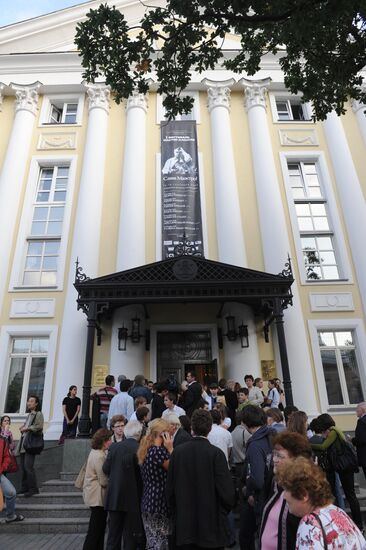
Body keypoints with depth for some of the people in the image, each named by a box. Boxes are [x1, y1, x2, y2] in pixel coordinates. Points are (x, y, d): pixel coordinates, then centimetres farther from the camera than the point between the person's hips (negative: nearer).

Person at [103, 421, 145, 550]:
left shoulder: (114, 447, -6)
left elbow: (105, 469, -3)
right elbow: (142, 474, -12)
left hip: (114, 497, 3)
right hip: (132, 498, -3)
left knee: (113, 535, 17)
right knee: (130, 536, 11)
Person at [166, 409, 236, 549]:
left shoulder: (178, 452, -7)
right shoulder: (216, 453, -17)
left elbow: (170, 489, 0)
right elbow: (226, 490, -14)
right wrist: (225, 510, 7)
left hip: (184, 525, 3)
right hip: (211, 525, -3)